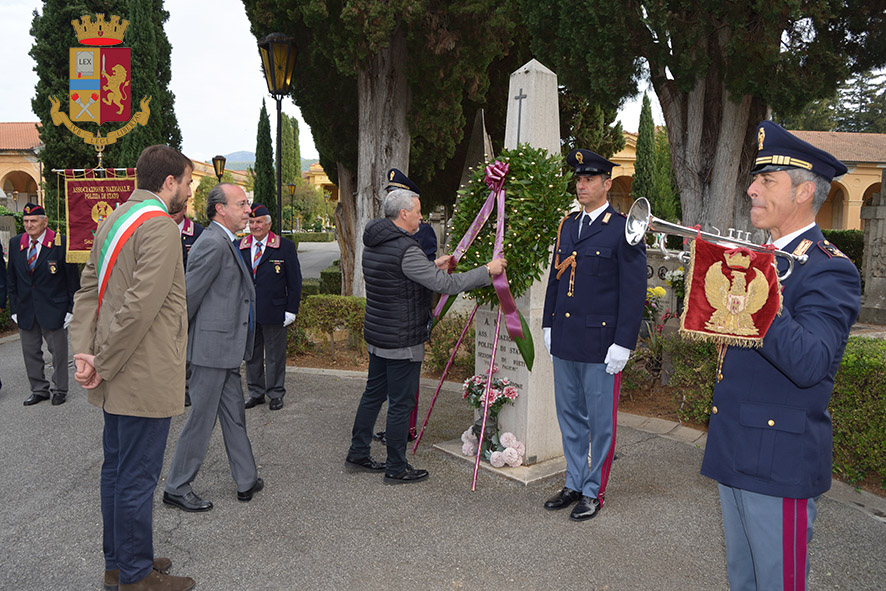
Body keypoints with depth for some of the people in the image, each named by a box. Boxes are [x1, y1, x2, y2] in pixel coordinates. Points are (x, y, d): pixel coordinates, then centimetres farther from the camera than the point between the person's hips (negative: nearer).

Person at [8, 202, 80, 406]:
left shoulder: (60, 243, -8)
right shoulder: (15, 243, 5)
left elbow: (73, 279, -6)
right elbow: (11, 279, 11)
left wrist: (72, 309, -8)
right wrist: (14, 308, 6)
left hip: (53, 309, -4)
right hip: (26, 311, 5)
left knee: (58, 351, 5)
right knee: (30, 352, 12)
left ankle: (60, 390, 21)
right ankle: (39, 390, 26)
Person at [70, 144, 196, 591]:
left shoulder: (114, 220, 14)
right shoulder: (159, 226, -17)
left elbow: (89, 290, 10)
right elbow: (140, 306, -25)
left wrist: (84, 352, 1)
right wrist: (102, 365, -16)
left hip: (119, 376, 10)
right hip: (147, 378, -10)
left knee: (116, 468, 18)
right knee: (138, 478, 2)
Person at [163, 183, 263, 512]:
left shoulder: (225, 243, 14)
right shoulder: (212, 243, -18)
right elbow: (188, 296, -18)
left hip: (226, 347, 10)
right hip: (211, 346, -10)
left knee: (234, 415, 17)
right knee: (201, 419, 3)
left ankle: (247, 481, 29)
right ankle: (176, 489, 18)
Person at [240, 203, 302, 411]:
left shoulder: (285, 247, -3)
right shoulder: (239, 247, 6)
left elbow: (294, 281, -1)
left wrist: (291, 309, -6)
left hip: (274, 312, -3)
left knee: (275, 355, 6)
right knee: (251, 354, 12)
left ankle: (276, 394, 19)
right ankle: (256, 393, 26)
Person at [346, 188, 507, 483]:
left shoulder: (373, 245, 8)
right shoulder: (405, 249, -22)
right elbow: (445, 284, -23)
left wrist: (434, 266, 18)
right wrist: (488, 270, -15)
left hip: (377, 335, 9)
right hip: (403, 342, -9)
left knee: (373, 393, 20)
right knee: (401, 403, 2)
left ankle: (358, 453, 31)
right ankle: (396, 468, 15)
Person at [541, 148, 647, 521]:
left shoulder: (623, 230, -7)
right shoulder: (567, 225, 12)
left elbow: (634, 291, -10)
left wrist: (623, 344, -13)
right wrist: (548, 325, 15)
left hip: (599, 342, -6)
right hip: (564, 341, 7)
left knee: (600, 421, 6)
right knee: (570, 416, 16)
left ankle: (594, 492, 22)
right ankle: (574, 484, 30)